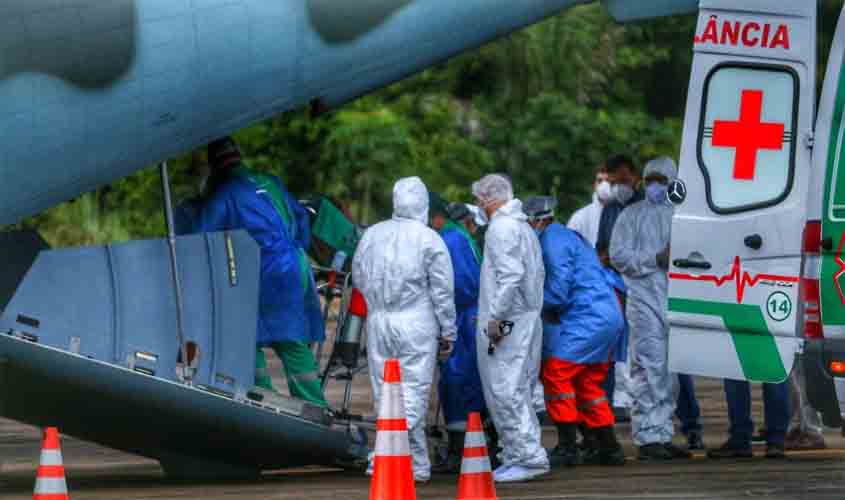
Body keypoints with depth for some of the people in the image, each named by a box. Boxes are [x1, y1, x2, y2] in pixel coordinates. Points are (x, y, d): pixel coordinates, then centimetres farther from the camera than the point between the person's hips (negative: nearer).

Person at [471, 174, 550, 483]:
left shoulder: (501, 227, -12)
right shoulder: (524, 227, 19)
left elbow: (511, 275, -22)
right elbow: (538, 273, 22)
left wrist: (496, 317, -21)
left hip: (506, 322, -10)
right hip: (529, 318, 10)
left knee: (504, 391, -10)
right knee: (517, 392, 14)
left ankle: (529, 457, -13)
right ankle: (518, 456, 17)